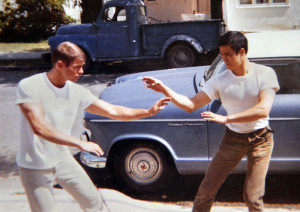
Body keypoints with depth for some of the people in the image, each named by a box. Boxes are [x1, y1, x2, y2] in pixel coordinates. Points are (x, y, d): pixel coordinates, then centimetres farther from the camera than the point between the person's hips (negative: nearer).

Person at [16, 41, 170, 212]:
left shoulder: (77, 91, -5)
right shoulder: (29, 87, -21)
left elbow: (113, 111, -2)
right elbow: (39, 127, -32)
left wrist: (149, 112, -11)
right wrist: (80, 143, -37)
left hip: (63, 160, 5)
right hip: (35, 167, -5)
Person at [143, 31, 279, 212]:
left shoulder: (265, 73, -14)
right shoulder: (220, 81, -7)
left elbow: (263, 110, -27)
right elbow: (191, 105, -9)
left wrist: (226, 118, -32)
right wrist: (164, 89, -21)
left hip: (260, 139, -2)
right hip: (232, 138, 3)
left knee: (253, 197, -3)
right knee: (207, 189, 4)